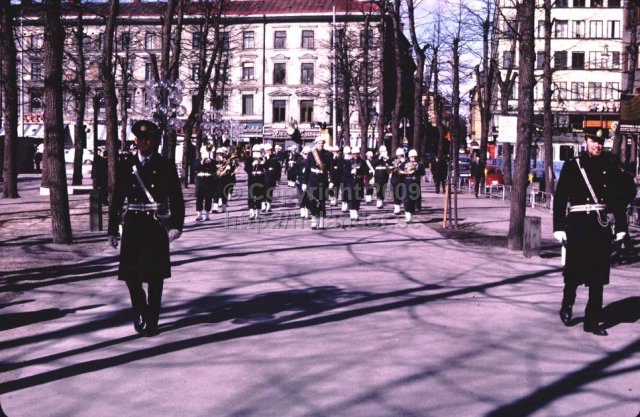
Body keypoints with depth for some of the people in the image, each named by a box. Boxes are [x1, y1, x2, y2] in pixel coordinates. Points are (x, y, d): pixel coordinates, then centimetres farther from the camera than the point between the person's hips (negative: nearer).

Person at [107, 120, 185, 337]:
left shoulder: (166, 167, 2)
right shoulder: (125, 165, 7)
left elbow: (176, 199, 1)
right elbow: (117, 199, 8)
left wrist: (176, 225, -11)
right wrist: (113, 230, 6)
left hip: (157, 227, -1)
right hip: (133, 226, 2)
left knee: (155, 276, 3)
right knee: (130, 274, -1)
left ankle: (152, 321, 15)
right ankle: (140, 310, 25)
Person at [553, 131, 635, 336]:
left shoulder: (610, 168, 8)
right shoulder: (572, 166, 1)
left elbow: (618, 200, 10)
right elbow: (560, 198, -1)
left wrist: (620, 227, 5)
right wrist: (559, 227, -6)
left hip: (601, 227, 2)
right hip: (577, 225, -2)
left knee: (598, 276, 3)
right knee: (573, 273, 6)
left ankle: (593, 320, 10)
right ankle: (567, 307, 32)